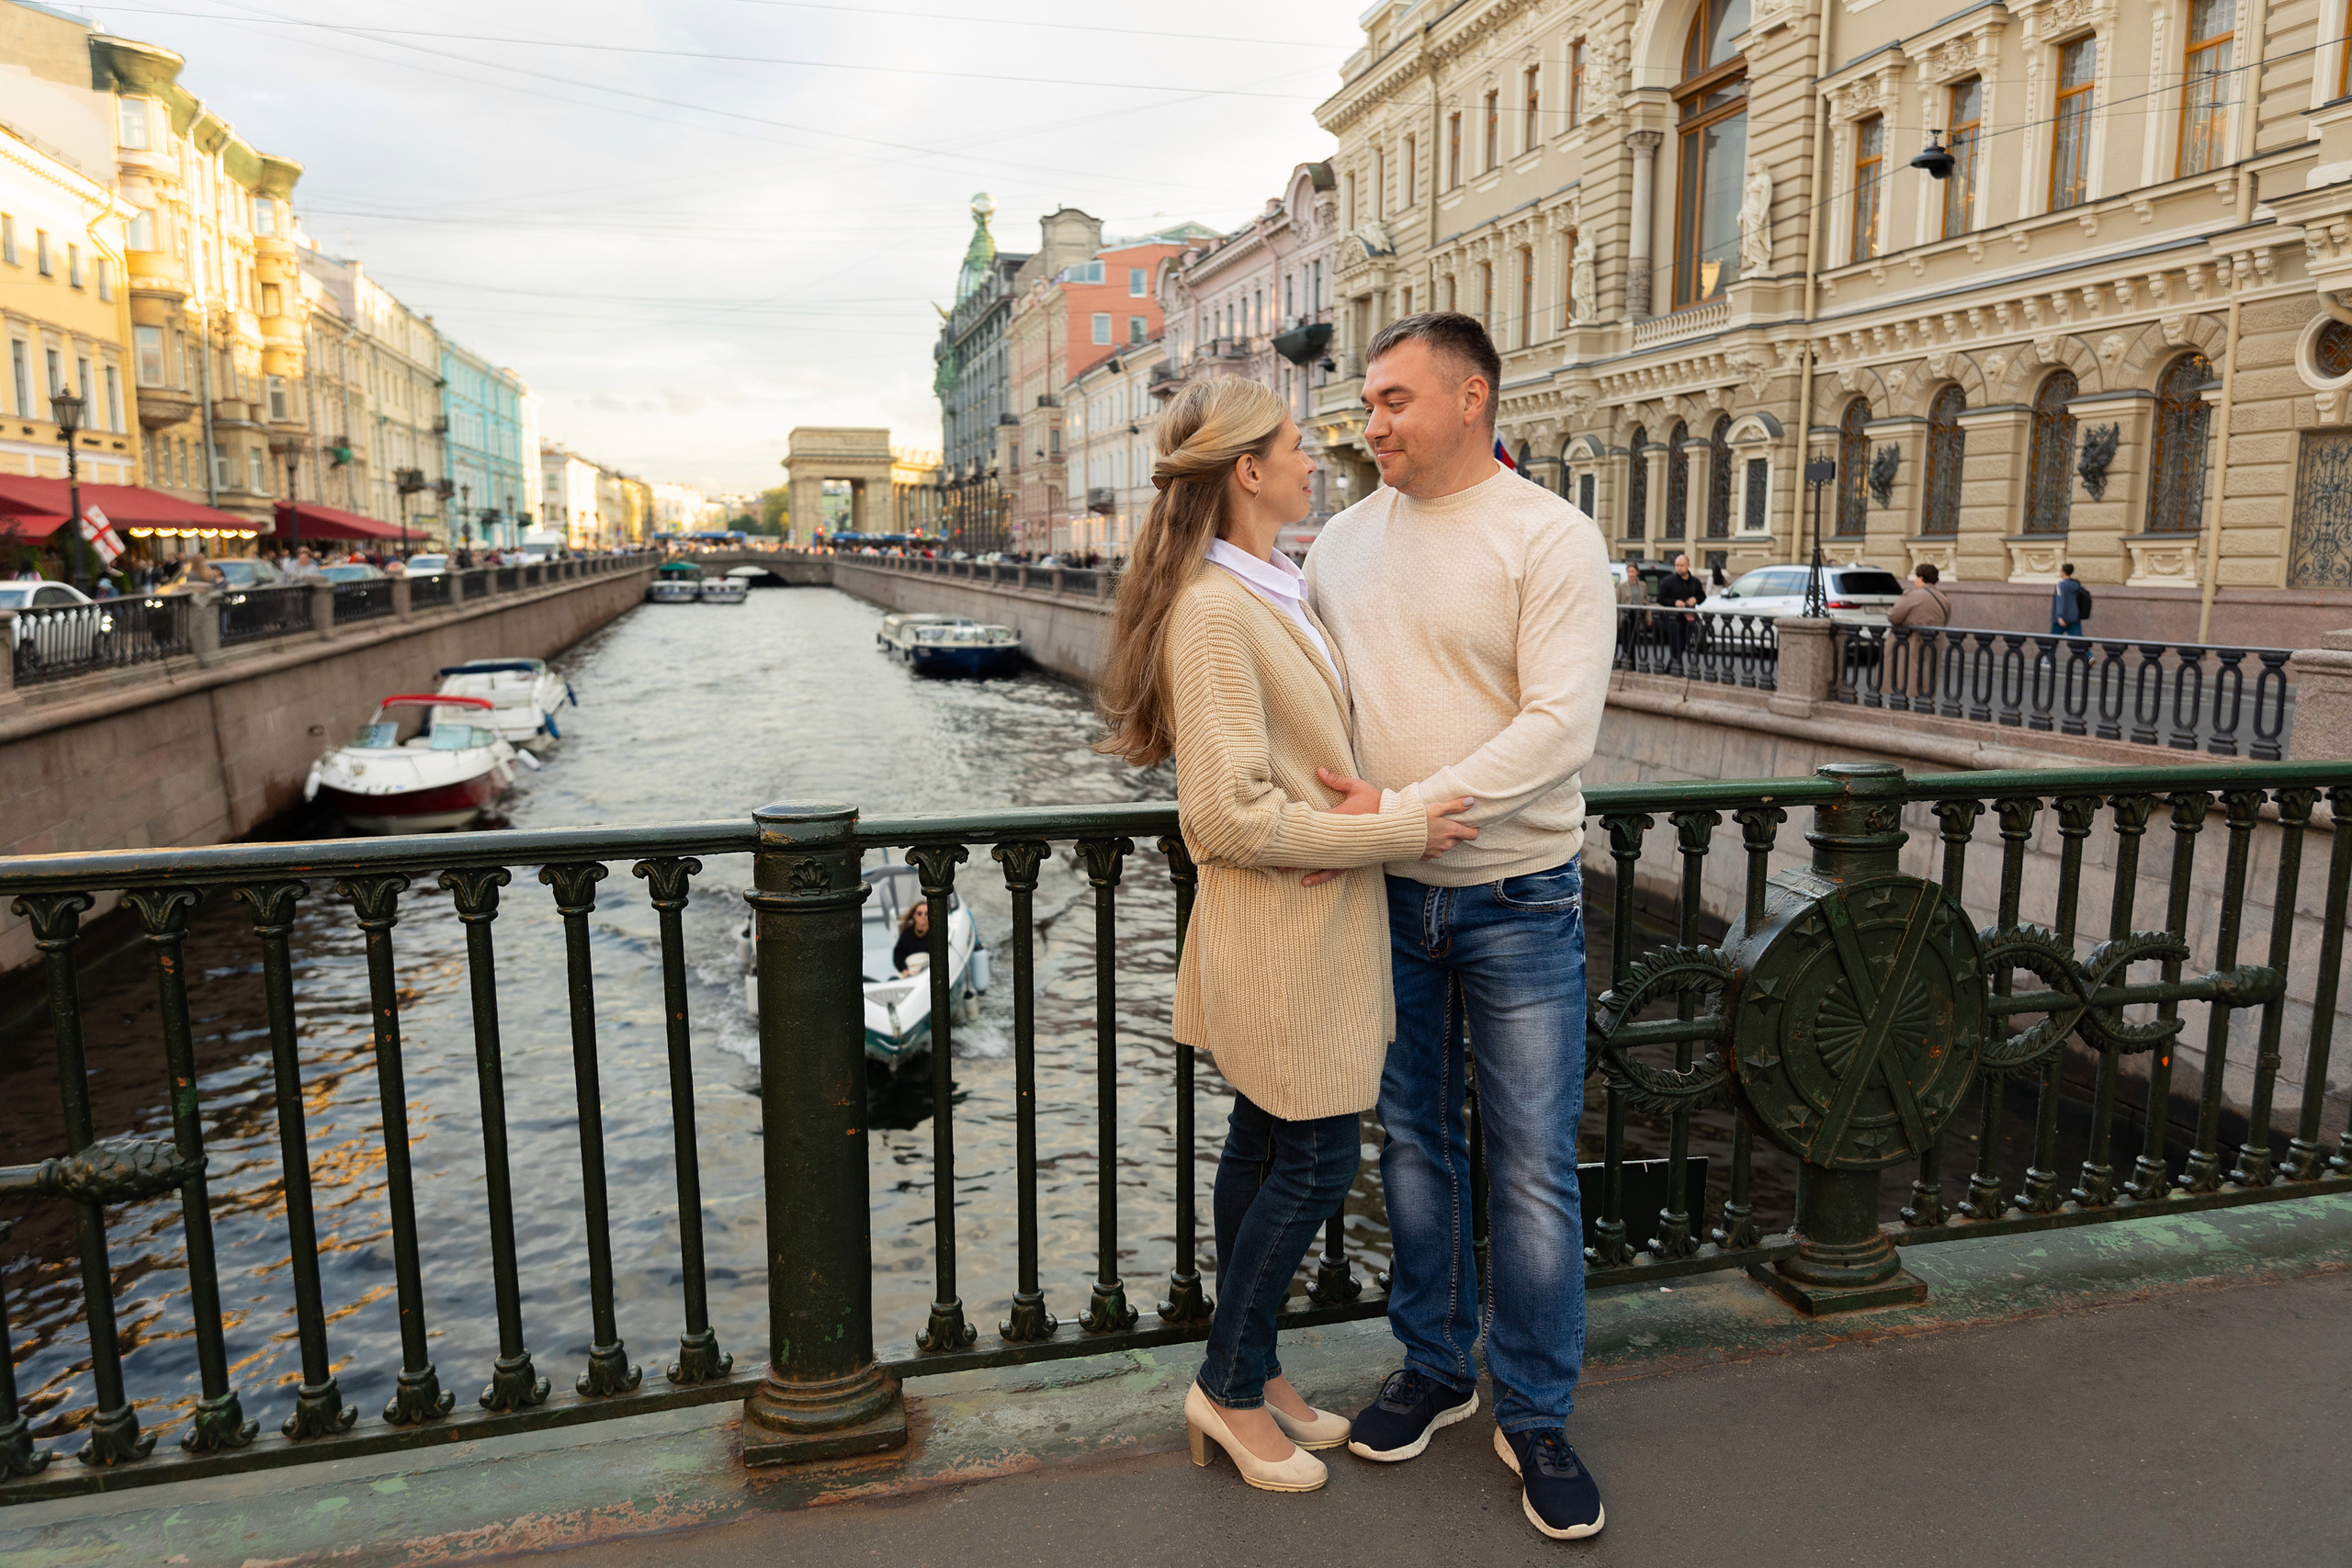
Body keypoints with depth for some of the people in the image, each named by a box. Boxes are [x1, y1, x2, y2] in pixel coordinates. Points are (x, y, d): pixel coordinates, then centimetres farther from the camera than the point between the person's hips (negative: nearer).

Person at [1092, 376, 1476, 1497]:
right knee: (1318, 1159, 2)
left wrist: (1364, 803, 2)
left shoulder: (1275, 591, 11)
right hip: (1280, 926, -9)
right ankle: (1230, 1389, 21)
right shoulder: (1215, 611, -20)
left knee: (1264, 1145, 17)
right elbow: (1232, 817, -24)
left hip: (1314, 921, 9)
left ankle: (1249, 1372, 34)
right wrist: (1394, 830, -18)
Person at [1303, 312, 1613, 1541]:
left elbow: (1560, 727, -19)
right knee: (1411, 1142, 15)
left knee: (1532, 1171, 4)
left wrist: (1402, 807, -24)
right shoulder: (1343, 540, 5)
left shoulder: (1552, 539, -10)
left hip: (1517, 899, -4)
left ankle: (1536, 1418, 23)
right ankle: (1435, 1368, 35)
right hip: (1384, 897, 5)